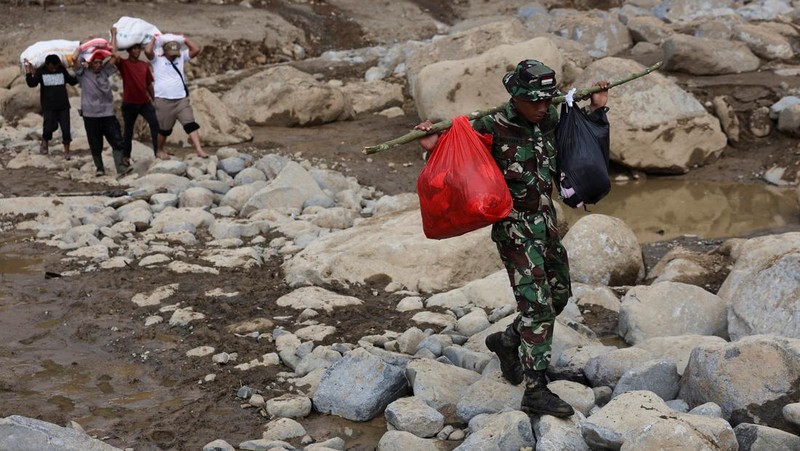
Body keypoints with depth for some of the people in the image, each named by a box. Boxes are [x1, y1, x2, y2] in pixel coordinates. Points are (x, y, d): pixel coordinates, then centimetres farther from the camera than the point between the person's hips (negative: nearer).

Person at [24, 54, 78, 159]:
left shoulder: (62, 70, 3)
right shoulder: (41, 71, -3)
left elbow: (72, 81, 13)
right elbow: (32, 83, -12)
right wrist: (28, 72, -23)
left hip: (63, 105, 3)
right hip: (48, 106, -2)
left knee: (66, 129, 0)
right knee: (50, 126, -20)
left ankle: (67, 152, 12)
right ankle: (44, 142, 10)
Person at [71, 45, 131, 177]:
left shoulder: (105, 72, 12)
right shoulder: (83, 74, 2)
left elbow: (114, 57, 10)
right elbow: (74, 59, -11)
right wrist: (82, 47, 2)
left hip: (108, 114, 3)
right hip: (90, 115, -2)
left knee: (117, 141, -8)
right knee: (95, 145, 4)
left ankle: (121, 167, -11)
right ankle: (99, 168, 16)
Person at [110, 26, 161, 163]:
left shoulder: (145, 65, 7)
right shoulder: (123, 64, -6)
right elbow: (115, 54, -27)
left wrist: (154, 100, 15)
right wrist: (114, 35, -19)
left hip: (145, 102, 3)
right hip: (129, 104, -3)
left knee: (155, 124, -12)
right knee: (128, 130, 8)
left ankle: (157, 151, -10)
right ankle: (126, 156, 19)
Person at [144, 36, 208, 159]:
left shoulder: (181, 56, 10)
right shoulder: (157, 59, -1)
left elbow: (196, 49, 2)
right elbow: (148, 51, -21)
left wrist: (184, 39, 5)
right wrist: (154, 40, -6)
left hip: (182, 99, 3)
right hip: (164, 100, -3)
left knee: (191, 124, -10)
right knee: (164, 129, 8)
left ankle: (199, 150, -16)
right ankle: (159, 151, 29)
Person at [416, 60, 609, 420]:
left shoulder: (548, 119, 2)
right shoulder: (493, 127, -18)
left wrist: (595, 108, 13)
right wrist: (434, 147, -30)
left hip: (545, 220, 8)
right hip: (514, 225, -8)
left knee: (559, 294, 18)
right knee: (537, 304, -13)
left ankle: (507, 341, 40)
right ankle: (536, 392, -10)